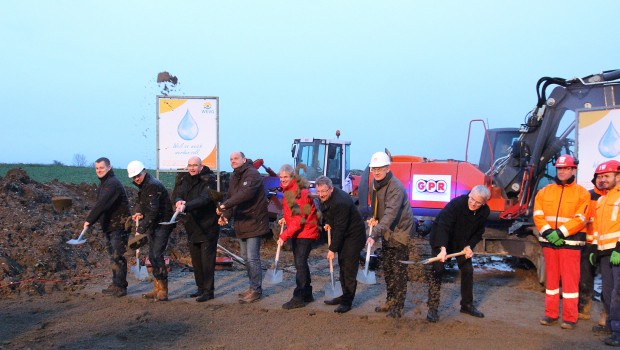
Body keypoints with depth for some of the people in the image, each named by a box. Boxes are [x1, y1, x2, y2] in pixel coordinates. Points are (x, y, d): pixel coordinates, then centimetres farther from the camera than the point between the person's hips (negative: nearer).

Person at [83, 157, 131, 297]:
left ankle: (120, 287, -5)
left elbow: (102, 204, -26)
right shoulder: (103, 184, 17)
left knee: (117, 256, -9)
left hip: (119, 226, -10)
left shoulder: (113, 183, -16)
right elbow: (100, 204, 19)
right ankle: (116, 284, 22)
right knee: (113, 256, 14)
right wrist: (91, 220, 9)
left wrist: (89, 220, -27)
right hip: (109, 226, 10)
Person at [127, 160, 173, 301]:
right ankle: (157, 289, 20)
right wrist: (138, 212, -1)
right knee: (152, 256, 12)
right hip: (153, 225, 10)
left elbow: (153, 211, -28)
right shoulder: (143, 186, 12)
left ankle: (163, 291, -9)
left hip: (163, 224, -10)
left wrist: (141, 229, -31)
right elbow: (141, 202, 22)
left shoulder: (153, 186, -20)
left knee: (157, 255, -14)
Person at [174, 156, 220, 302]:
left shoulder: (208, 181, -13)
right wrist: (179, 201, -28)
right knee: (196, 260, 15)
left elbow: (204, 199, -27)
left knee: (207, 261, -5)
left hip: (208, 228, -7)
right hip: (192, 227, 7)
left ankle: (208, 290, 3)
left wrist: (186, 206, -40)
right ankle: (201, 287, 27)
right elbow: (178, 193, -4)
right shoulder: (186, 180, 9)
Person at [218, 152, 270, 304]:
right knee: (246, 257, 15)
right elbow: (230, 197, 12)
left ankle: (256, 290, 1)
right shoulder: (234, 177, 14)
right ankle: (253, 287, 26)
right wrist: (226, 215, -5)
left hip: (254, 222, -9)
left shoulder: (252, 174, -15)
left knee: (252, 258, -8)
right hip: (241, 223, 9)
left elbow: (246, 193, -31)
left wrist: (225, 205, -34)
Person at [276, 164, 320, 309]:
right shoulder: (287, 190, 9)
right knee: (301, 264, 15)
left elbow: (298, 219, -25)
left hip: (305, 233, -10)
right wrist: (285, 219, 5)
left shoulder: (300, 193, -21)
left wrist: (284, 236, -28)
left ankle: (298, 298, -5)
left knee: (300, 264, -10)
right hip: (296, 233, 10)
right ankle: (307, 294, 25)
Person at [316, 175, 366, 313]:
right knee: (342, 265, 15)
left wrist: (332, 249, -23)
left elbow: (340, 228, -28)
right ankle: (345, 295, 27)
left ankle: (347, 301, -1)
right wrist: (328, 223, -1)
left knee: (349, 268, -8)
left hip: (354, 235, -10)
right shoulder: (324, 198, -3)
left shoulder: (340, 202, -32)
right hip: (343, 235, 10)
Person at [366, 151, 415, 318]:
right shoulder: (375, 182, 1)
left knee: (398, 271, -3)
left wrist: (375, 234, -45)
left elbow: (390, 214, -37)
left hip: (400, 231, -9)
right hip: (387, 231, 9)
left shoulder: (396, 188, -27)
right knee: (387, 267, 16)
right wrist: (374, 217, -2)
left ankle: (398, 307, 6)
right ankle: (390, 301, 30)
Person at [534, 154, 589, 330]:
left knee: (570, 279, -2)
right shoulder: (544, 192, 9)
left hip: (570, 243, -4)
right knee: (551, 278, 11)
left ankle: (570, 317, 6)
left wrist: (560, 232, -19)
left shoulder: (582, 193, -1)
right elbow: (538, 215, 2)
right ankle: (551, 314, 19)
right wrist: (548, 232, -13)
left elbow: (580, 219, -10)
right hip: (549, 242, 4)